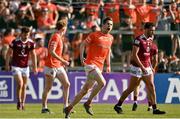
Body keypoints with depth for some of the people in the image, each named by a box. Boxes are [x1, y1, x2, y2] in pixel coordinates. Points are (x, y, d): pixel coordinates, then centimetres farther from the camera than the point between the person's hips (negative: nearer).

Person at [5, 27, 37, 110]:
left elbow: (33, 55, 8)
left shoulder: (31, 43, -2)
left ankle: (22, 104, 14)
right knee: (20, 84, -17)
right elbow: (9, 53, -1)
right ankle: (19, 102, -2)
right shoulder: (15, 42, -11)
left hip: (25, 67, 4)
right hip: (16, 66, -4)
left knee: (24, 86, 6)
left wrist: (35, 66, 4)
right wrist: (7, 65, -2)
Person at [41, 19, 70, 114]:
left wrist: (62, 62, 19)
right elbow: (51, 52, -23)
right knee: (48, 87, -2)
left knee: (66, 84, 3)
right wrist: (63, 61, -23)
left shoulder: (59, 37, 15)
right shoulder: (55, 37, -15)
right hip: (51, 66, -9)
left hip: (58, 66, 9)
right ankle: (44, 107, 4)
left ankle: (66, 106, 7)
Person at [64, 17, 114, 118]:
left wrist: (108, 65, 21)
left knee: (85, 90, 6)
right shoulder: (94, 35, -5)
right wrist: (81, 57, -15)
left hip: (99, 67, 7)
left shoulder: (111, 38, 14)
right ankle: (88, 103, -11)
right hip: (91, 64, -7)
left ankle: (69, 108, 14)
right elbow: (83, 45, -2)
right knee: (102, 82, -25)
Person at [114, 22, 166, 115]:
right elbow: (134, 55, -20)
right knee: (131, 88, -2)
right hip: (137, 68, -7)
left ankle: (154, 109, 1)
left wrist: (150, 66, 16)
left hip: (146, 68, 7)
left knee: (151, 87, -1)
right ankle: (118, 106, 10)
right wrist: (142, 67, -23)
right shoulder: (139, 40, -15)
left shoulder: (150, 39, 9)